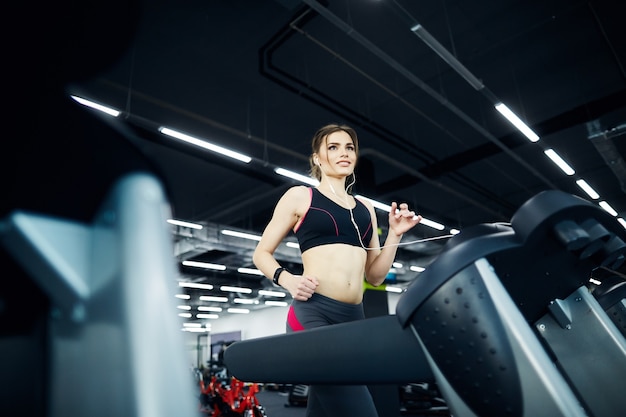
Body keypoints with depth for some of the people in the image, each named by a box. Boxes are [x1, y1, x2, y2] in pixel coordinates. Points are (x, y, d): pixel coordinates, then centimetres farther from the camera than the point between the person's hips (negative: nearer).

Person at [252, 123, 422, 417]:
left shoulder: (365, 208, 20)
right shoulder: (300, 196, 7)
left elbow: (375, 276, 18)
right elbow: (262, 254, 7)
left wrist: (395, 234, 6)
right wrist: (286, 279, -12)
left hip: (354, 318, 5)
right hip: (312, 311, -5)